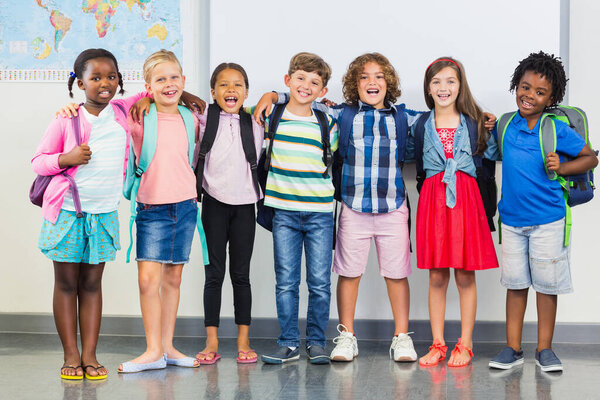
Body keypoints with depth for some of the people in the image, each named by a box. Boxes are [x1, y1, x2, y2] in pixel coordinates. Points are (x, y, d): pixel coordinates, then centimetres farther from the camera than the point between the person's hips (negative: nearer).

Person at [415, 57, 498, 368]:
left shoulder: (473, 122, 5)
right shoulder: (421, 124, 7)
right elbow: (414, 162, 12)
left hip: (466, 198, -1)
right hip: (433, 198, 1)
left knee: (465, 275, 2)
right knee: (436, 275, 3)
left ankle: (465, 345, 11)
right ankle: (437, 344, 12)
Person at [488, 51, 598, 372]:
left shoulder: (558, 131, -9)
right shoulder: (505, 125, 2)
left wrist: (561, 168, -15)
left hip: (547, 219, -3)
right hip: (511, 218, 3)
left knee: (546, 284, 6)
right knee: (515, 283, 11)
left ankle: (544, 348, 18)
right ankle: (513, 347, 20)